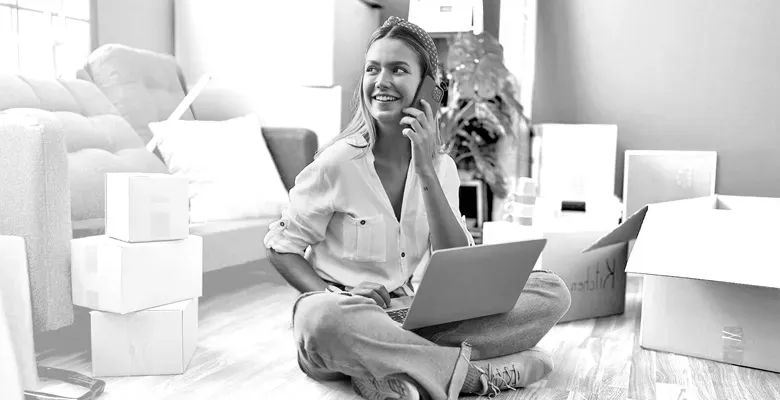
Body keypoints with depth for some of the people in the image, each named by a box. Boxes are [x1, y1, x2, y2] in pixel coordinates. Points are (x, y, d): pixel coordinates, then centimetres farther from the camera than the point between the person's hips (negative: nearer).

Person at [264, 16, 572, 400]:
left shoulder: (442, 167, 4)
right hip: (348, 318, -4)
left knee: (551, 290, -10)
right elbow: (281, 246, -2)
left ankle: (392, 368, -23)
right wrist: (333, 297, -20)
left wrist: (425, 171, -16)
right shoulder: (338, 163, -8)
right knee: (323, 317, -41)